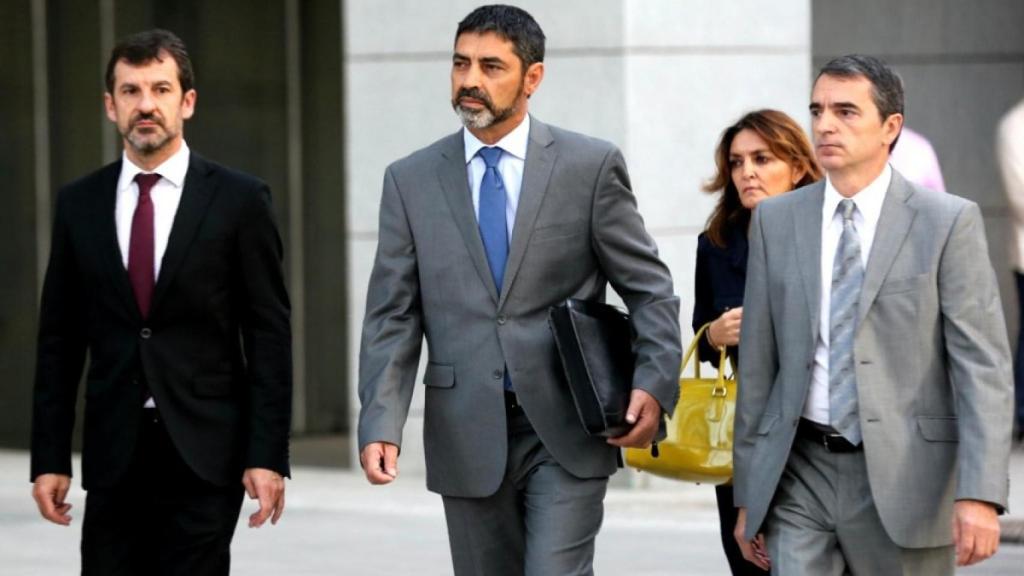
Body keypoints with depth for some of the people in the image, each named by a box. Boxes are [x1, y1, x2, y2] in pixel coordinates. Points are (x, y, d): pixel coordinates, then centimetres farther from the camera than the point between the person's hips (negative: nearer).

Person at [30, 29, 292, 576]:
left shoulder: (238, 200, -1)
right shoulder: (79, 204, 8)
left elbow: (270, 338, -2)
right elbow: (58, 341, 9)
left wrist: (268, 455, -8)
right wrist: (49, 458, 4)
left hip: (205, 452, -3)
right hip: (114, 455, 3)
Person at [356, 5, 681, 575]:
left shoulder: (591, 166, 1)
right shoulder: (411, 181, 6)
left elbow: (650, 289, 3)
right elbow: (392, 318, 3)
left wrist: (654, 385, -12)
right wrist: (381, 423, -10)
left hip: (566, 434, -3)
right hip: (468, 437, 3)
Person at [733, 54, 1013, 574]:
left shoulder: (948, 222, -2)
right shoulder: (776, 220, 8)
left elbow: (983, 366, -8)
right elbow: (758, 364, 10)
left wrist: (980, 494, -18)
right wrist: (748, 495, 9)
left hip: (904, 477, -2)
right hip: (801, 473, 2)